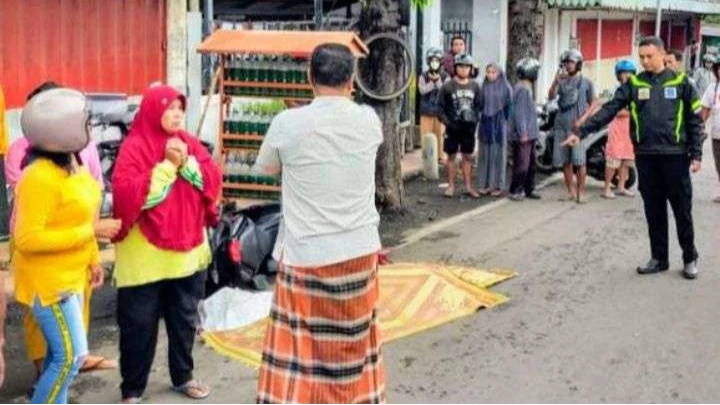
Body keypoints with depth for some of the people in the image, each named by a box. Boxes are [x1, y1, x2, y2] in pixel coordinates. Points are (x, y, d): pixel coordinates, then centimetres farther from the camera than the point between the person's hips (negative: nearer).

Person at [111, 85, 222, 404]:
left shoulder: (190, 143, 7)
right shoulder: (134, 147, -10)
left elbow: (213, 181, 0)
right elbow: (127, 193, -22)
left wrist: (187, 162, -15)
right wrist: (167, 165, -20)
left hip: (187, 250, 5)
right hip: (145, 255, -5)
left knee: (185, 319, 17)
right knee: (139, 325, 4)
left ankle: (183, 377, 34)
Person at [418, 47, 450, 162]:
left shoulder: (445, 77, 2)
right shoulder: (423, 76, 3)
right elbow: (422, 90, -12)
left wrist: (437, 80, -16)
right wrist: (432, 82, -15)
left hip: (440, 110, 0)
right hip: (427, 110, 0)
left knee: (440, 134, 4)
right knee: (426, 134, 1)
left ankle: (440, 156, 14)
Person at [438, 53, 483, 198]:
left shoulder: (474, 86, 5)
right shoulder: (448, 86, -4)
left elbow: (479, 105, 10)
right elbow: (440, 106, -4)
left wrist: (475, 121, -2)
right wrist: (446, 122, -13)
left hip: (469, 127, 3)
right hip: (453, 127, -3)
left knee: (468, 156, 8)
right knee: (451, 156, 6)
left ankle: (468, 186, 15)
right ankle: (451, 186, 13)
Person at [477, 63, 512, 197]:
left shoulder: (505, 87, -2)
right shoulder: (484, 87, 7)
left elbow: (509, 107, -2)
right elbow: (480, 105, 9)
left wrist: (506, 123, -8)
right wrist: (480, 120, 1)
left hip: (500, 124, -3)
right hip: (486, 123, 3)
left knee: (498, 153, 0)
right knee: (485, 153, 5)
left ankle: (499, 185, 5)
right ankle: (485, 183, 10)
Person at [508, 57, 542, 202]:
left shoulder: (527, 88, 17)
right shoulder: (522, 89, -15)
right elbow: (518, 112, -20)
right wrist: (522, 133, -21)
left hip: (529, 134, 10)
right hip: (523, 135, -10)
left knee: (531, 163, 13)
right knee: (522, 164, -7)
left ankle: (528, 189, 20)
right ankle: (515, 191, -1)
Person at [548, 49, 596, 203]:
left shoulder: (586, 82, 4)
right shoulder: (562, 81, 9)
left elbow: (592, 103, 8)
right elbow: (551, 96, -5)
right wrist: (556, 81, -20)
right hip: (561, 125, 3)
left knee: (579, 161, -11)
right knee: (564, 161, 5)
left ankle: (581, 192, -5)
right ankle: (571, 190, 14)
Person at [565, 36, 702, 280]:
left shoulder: (679, 82, 1)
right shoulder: (634, 84, 6)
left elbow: (694, 120, 3)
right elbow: (609, 110, -3)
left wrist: (696, 154, -3)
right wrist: (581, 131, -13)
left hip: (675, 155, -2)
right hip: (645, 156, 2)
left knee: (682, 210, 4)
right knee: (653, 211, 9)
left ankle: (690, 259, 17)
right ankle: (659, 258, 20)